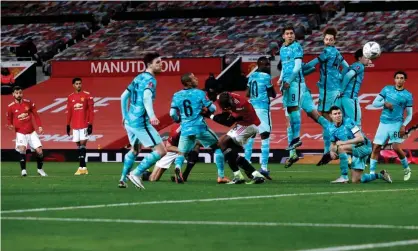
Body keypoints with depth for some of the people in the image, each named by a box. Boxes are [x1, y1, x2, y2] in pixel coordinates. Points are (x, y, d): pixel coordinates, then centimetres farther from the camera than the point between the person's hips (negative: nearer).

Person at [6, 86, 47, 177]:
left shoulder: (29, 103, 0)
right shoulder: (11, 107, -4)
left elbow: (35, 115, 7)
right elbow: (9, 119, 6)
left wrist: (39, 126, -2)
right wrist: (10, 126, -16)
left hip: (32, 132, 2)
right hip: (20, 133, -2)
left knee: (39, 150, -3)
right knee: (22, 149, -26)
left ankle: (40, 169, 19)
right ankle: (23, 170, -13)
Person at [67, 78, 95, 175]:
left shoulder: (87, 95, -3)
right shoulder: (70, 97, 9)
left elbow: (91, 110, -5)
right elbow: (69, 112, 15)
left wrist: (90, 124, -10)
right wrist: (68, 125, 12)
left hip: (84, 125, -4)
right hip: (75, 126, 4)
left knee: (82, 144, -11)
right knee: (79, 145, 5)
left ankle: (81, 167, -13)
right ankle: (83, 167, 9)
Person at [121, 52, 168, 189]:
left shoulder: (138, 78, 14)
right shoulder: (150, 80, -12)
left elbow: (124, 97, 21)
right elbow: (146, 97, -31)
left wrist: (125, 116, 31)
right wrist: (152, 115, -45)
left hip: (129, 121, 9)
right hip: (140, 122, -9)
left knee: (135, 149, 30)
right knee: (161, 151, -9)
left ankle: (123, 178, 30)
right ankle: (136, 173, -10)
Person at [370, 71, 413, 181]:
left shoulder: (407, 95, 2)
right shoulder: (387, 89, 8)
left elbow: (409, 114, 4)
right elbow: (375, 103, 8)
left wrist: (404, 125, -10)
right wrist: (384, 103, -11)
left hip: (396, 124, -3)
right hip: (383, 123, 3)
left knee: (396, 147, -14)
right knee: (376, 147, -3)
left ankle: (407, 169, 10)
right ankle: (371, 173, 4)